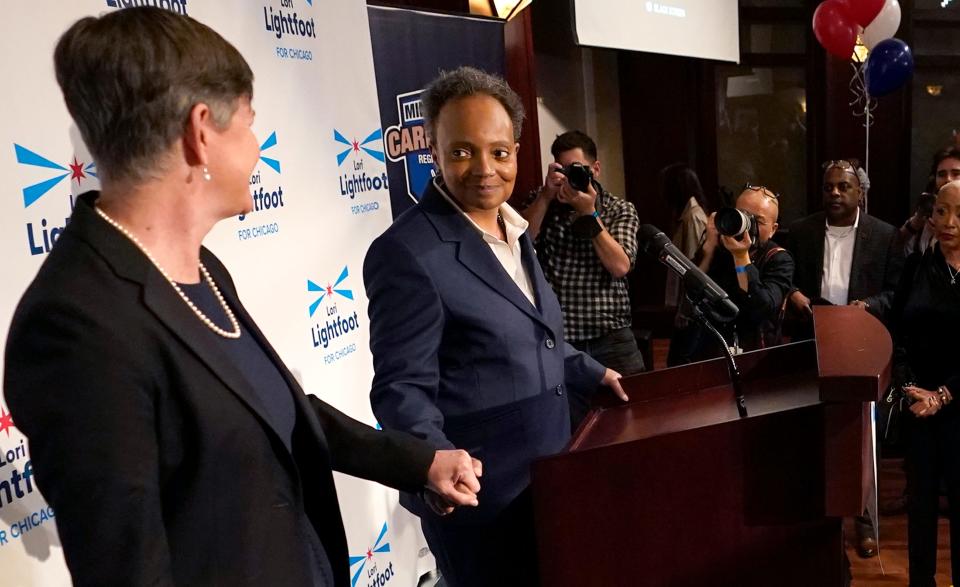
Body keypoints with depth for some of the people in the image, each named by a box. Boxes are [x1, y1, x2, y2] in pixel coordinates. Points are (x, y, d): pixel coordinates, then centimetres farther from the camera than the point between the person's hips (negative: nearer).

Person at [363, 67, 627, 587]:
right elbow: (402, 389, -22)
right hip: (479, 496, -8)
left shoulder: (511, 227, 7)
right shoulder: (407, 253, -22)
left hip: (541, 479, 9)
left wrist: (591, 373, 22)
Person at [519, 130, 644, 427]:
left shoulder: (621, 210, 5)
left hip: (611, 339, 0)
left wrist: (589, 213, -14)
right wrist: (547, 194, -12)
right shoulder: (541, 201, 10)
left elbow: (620, 266, -11)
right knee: (572, 430, 3)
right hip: (557, 339, 0)